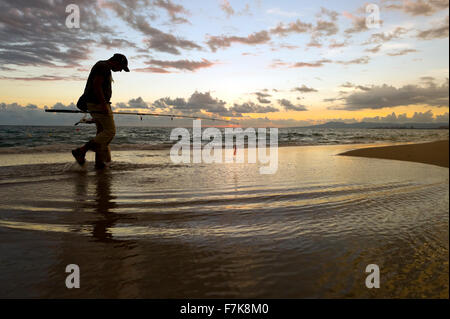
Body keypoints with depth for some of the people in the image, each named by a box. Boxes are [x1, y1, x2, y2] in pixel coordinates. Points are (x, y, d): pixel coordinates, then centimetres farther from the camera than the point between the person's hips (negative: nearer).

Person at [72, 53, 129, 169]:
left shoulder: (104, 68, 21)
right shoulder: (103, 67, -11)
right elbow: (96, 85, -21)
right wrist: (104, 104, -24)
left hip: (96, 103, 11)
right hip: (98, 103, -11)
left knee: (102, 131, 11)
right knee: (110, 131, -9)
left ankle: (99, 161, 12)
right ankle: (81, 151, -8)